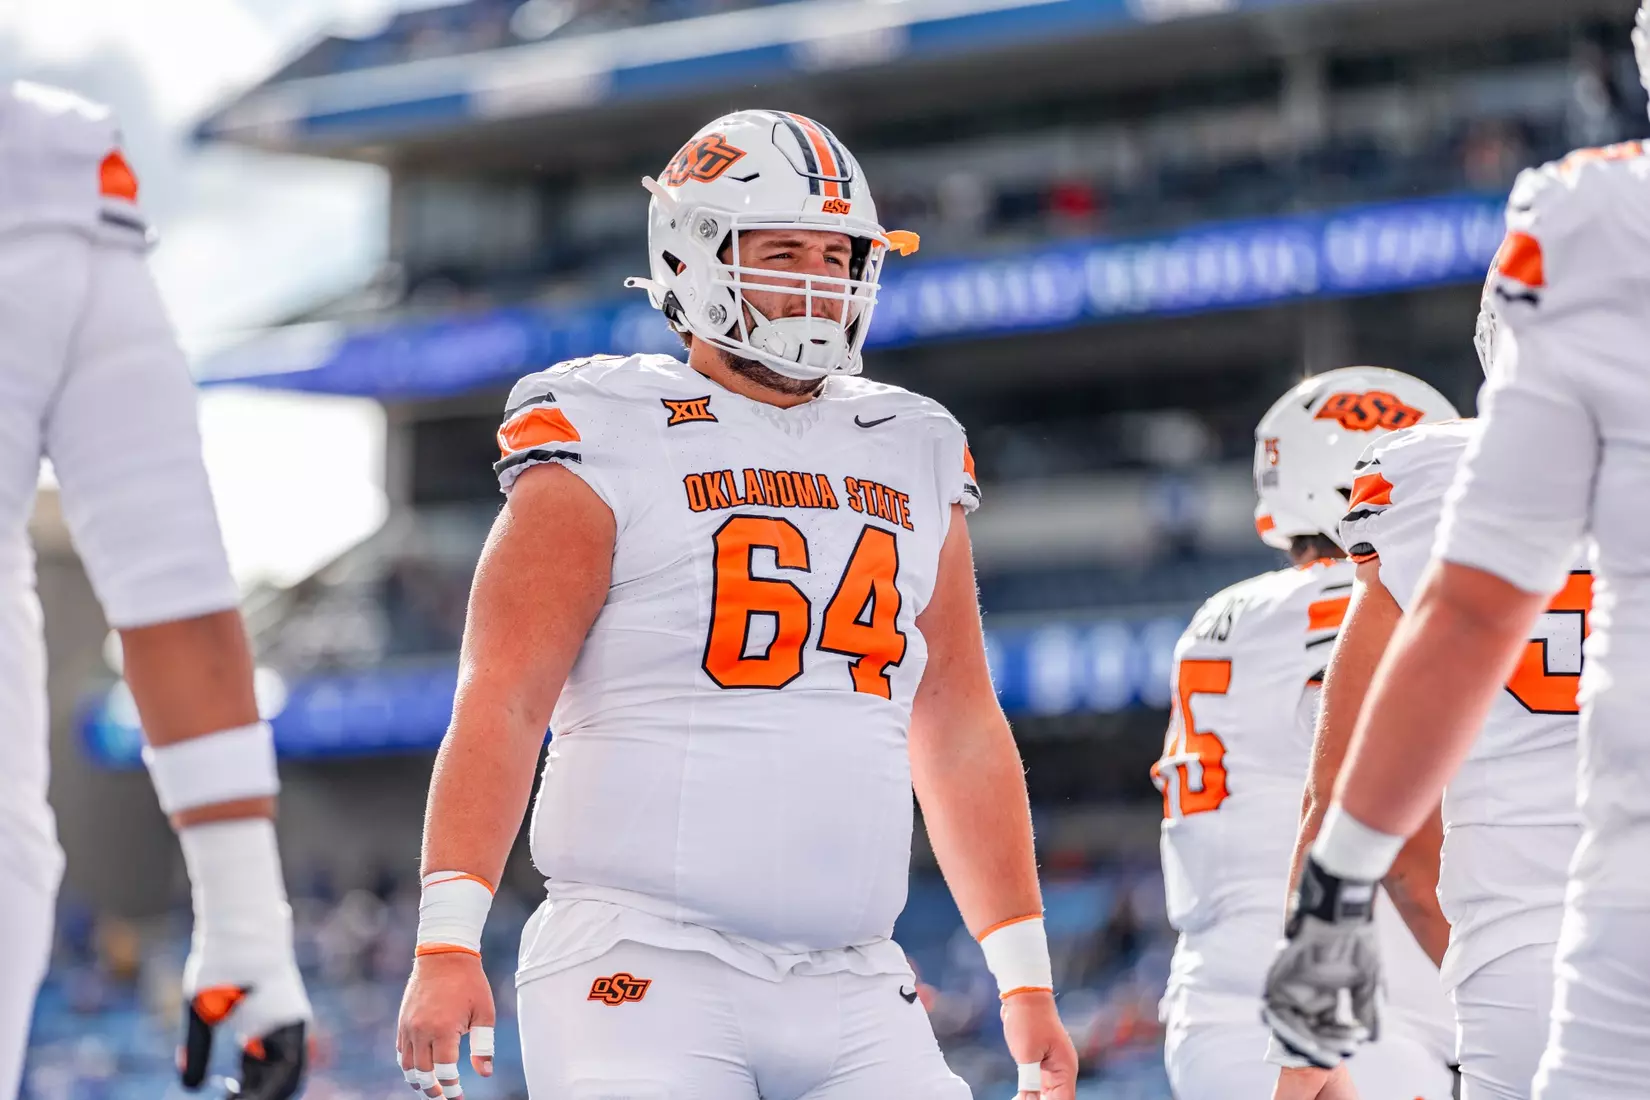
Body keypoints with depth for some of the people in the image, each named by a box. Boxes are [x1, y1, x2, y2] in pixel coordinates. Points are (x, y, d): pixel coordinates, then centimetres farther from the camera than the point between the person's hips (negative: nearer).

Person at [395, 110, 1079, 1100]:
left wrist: (1027, 981, 16)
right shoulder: (610, 445, 0)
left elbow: (964, 737, 21)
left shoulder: (914, 462, 17)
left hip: (854, 994, 5)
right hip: (642, 974, -5)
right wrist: (449, 941, -17)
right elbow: (501, 702, -7)